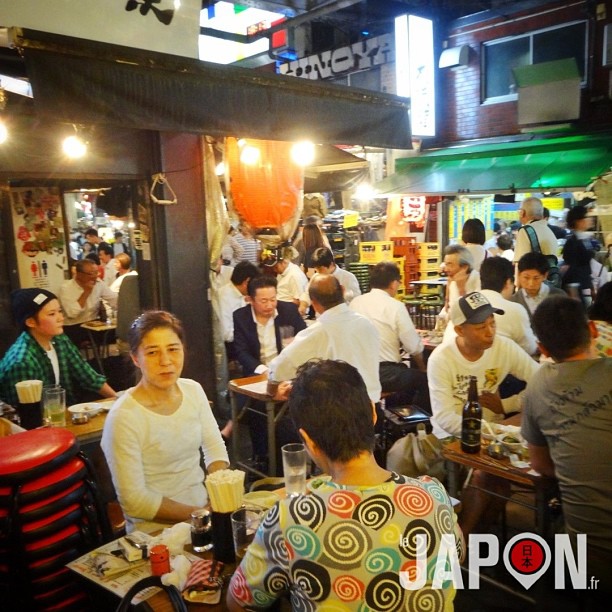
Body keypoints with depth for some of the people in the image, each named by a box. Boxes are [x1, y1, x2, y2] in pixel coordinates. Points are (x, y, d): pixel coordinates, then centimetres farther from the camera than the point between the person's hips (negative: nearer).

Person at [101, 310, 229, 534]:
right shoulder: (122, 417, -18)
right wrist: (199, 515, -13)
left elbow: (215, 448, 7)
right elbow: (133, 499, -16)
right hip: (155, 530, -5)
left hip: (204, 506, 6)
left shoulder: (193, 390, -1)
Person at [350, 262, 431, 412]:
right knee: (425, 380, 16)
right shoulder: (395, 306, -9)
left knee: (407, 371, 31)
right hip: (383, 374, -7)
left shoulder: (355, 302, 7)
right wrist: (423, 368, 14)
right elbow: (414, 347, -7)